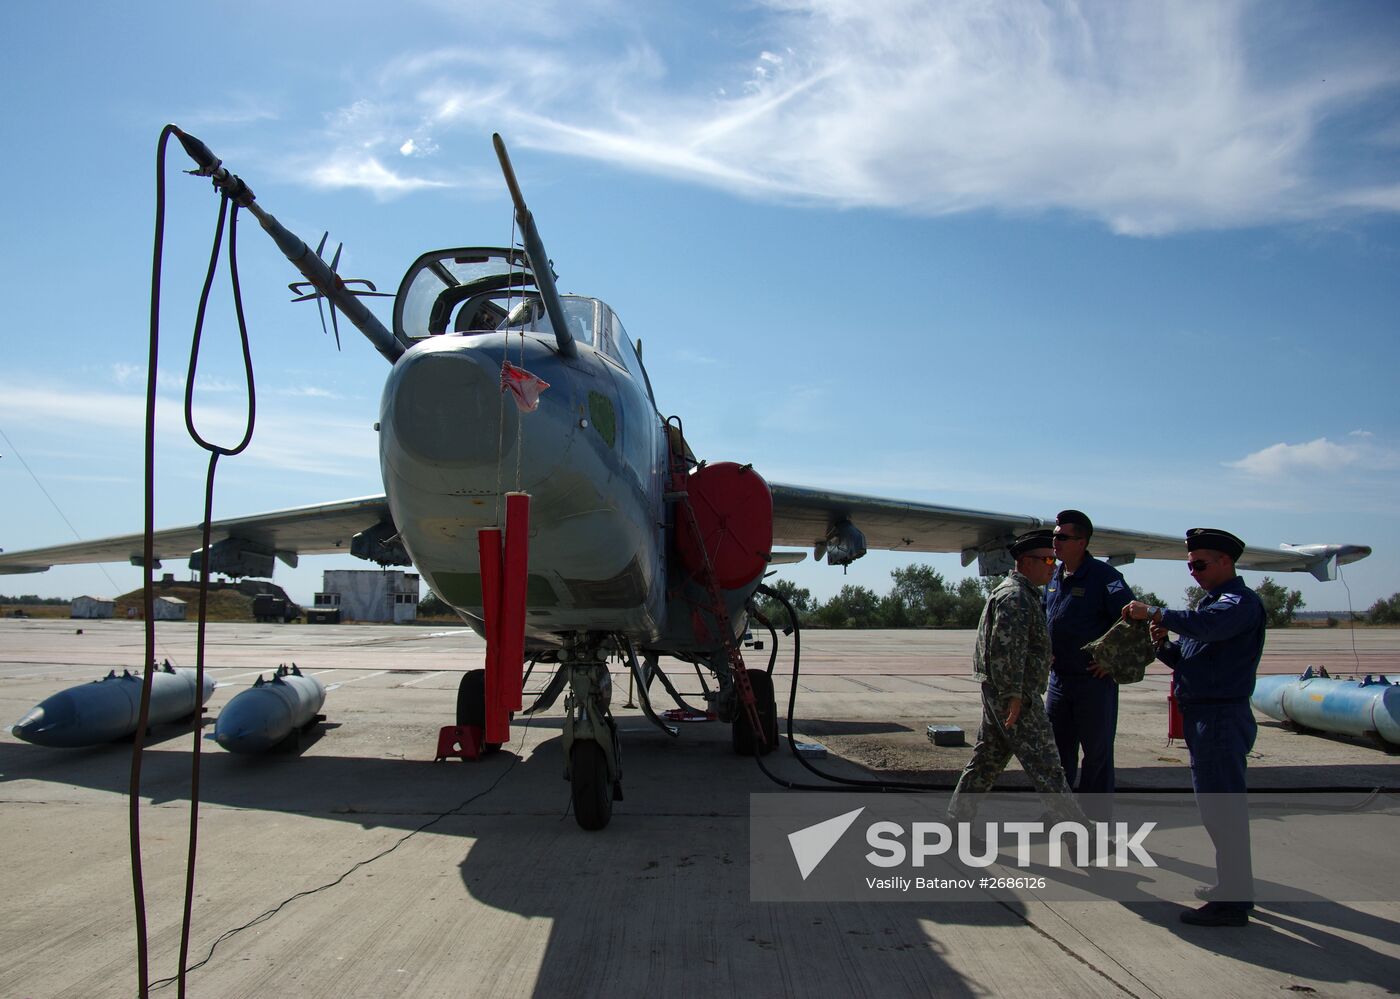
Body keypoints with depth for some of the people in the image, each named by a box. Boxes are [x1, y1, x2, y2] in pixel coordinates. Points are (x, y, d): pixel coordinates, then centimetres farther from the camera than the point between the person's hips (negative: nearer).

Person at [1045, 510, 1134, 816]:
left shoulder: (1104, 576, -14)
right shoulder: (1054, 577, 8)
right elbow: (1043, 616, 24)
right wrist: (1044, 650, 13)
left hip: (1094, 679, -7)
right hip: (1059, 677, 7)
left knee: (1097, 749, 4)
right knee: (1059, 746, 15)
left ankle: (1095, 817, 16)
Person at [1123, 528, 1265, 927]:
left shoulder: (1241, 600, -11)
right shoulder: (1211, 600, 20)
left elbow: (1208, 625, -34)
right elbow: (1188, 657, 20)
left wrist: (1155, 613, -33)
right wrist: (1163, 644, 1)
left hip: (1222, 717, -10)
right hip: (1203, 716, 10)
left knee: (1222, 807, -7)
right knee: (1218, 806, 18)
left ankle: (1232, 902, -1)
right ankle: (1233, 885, 30)